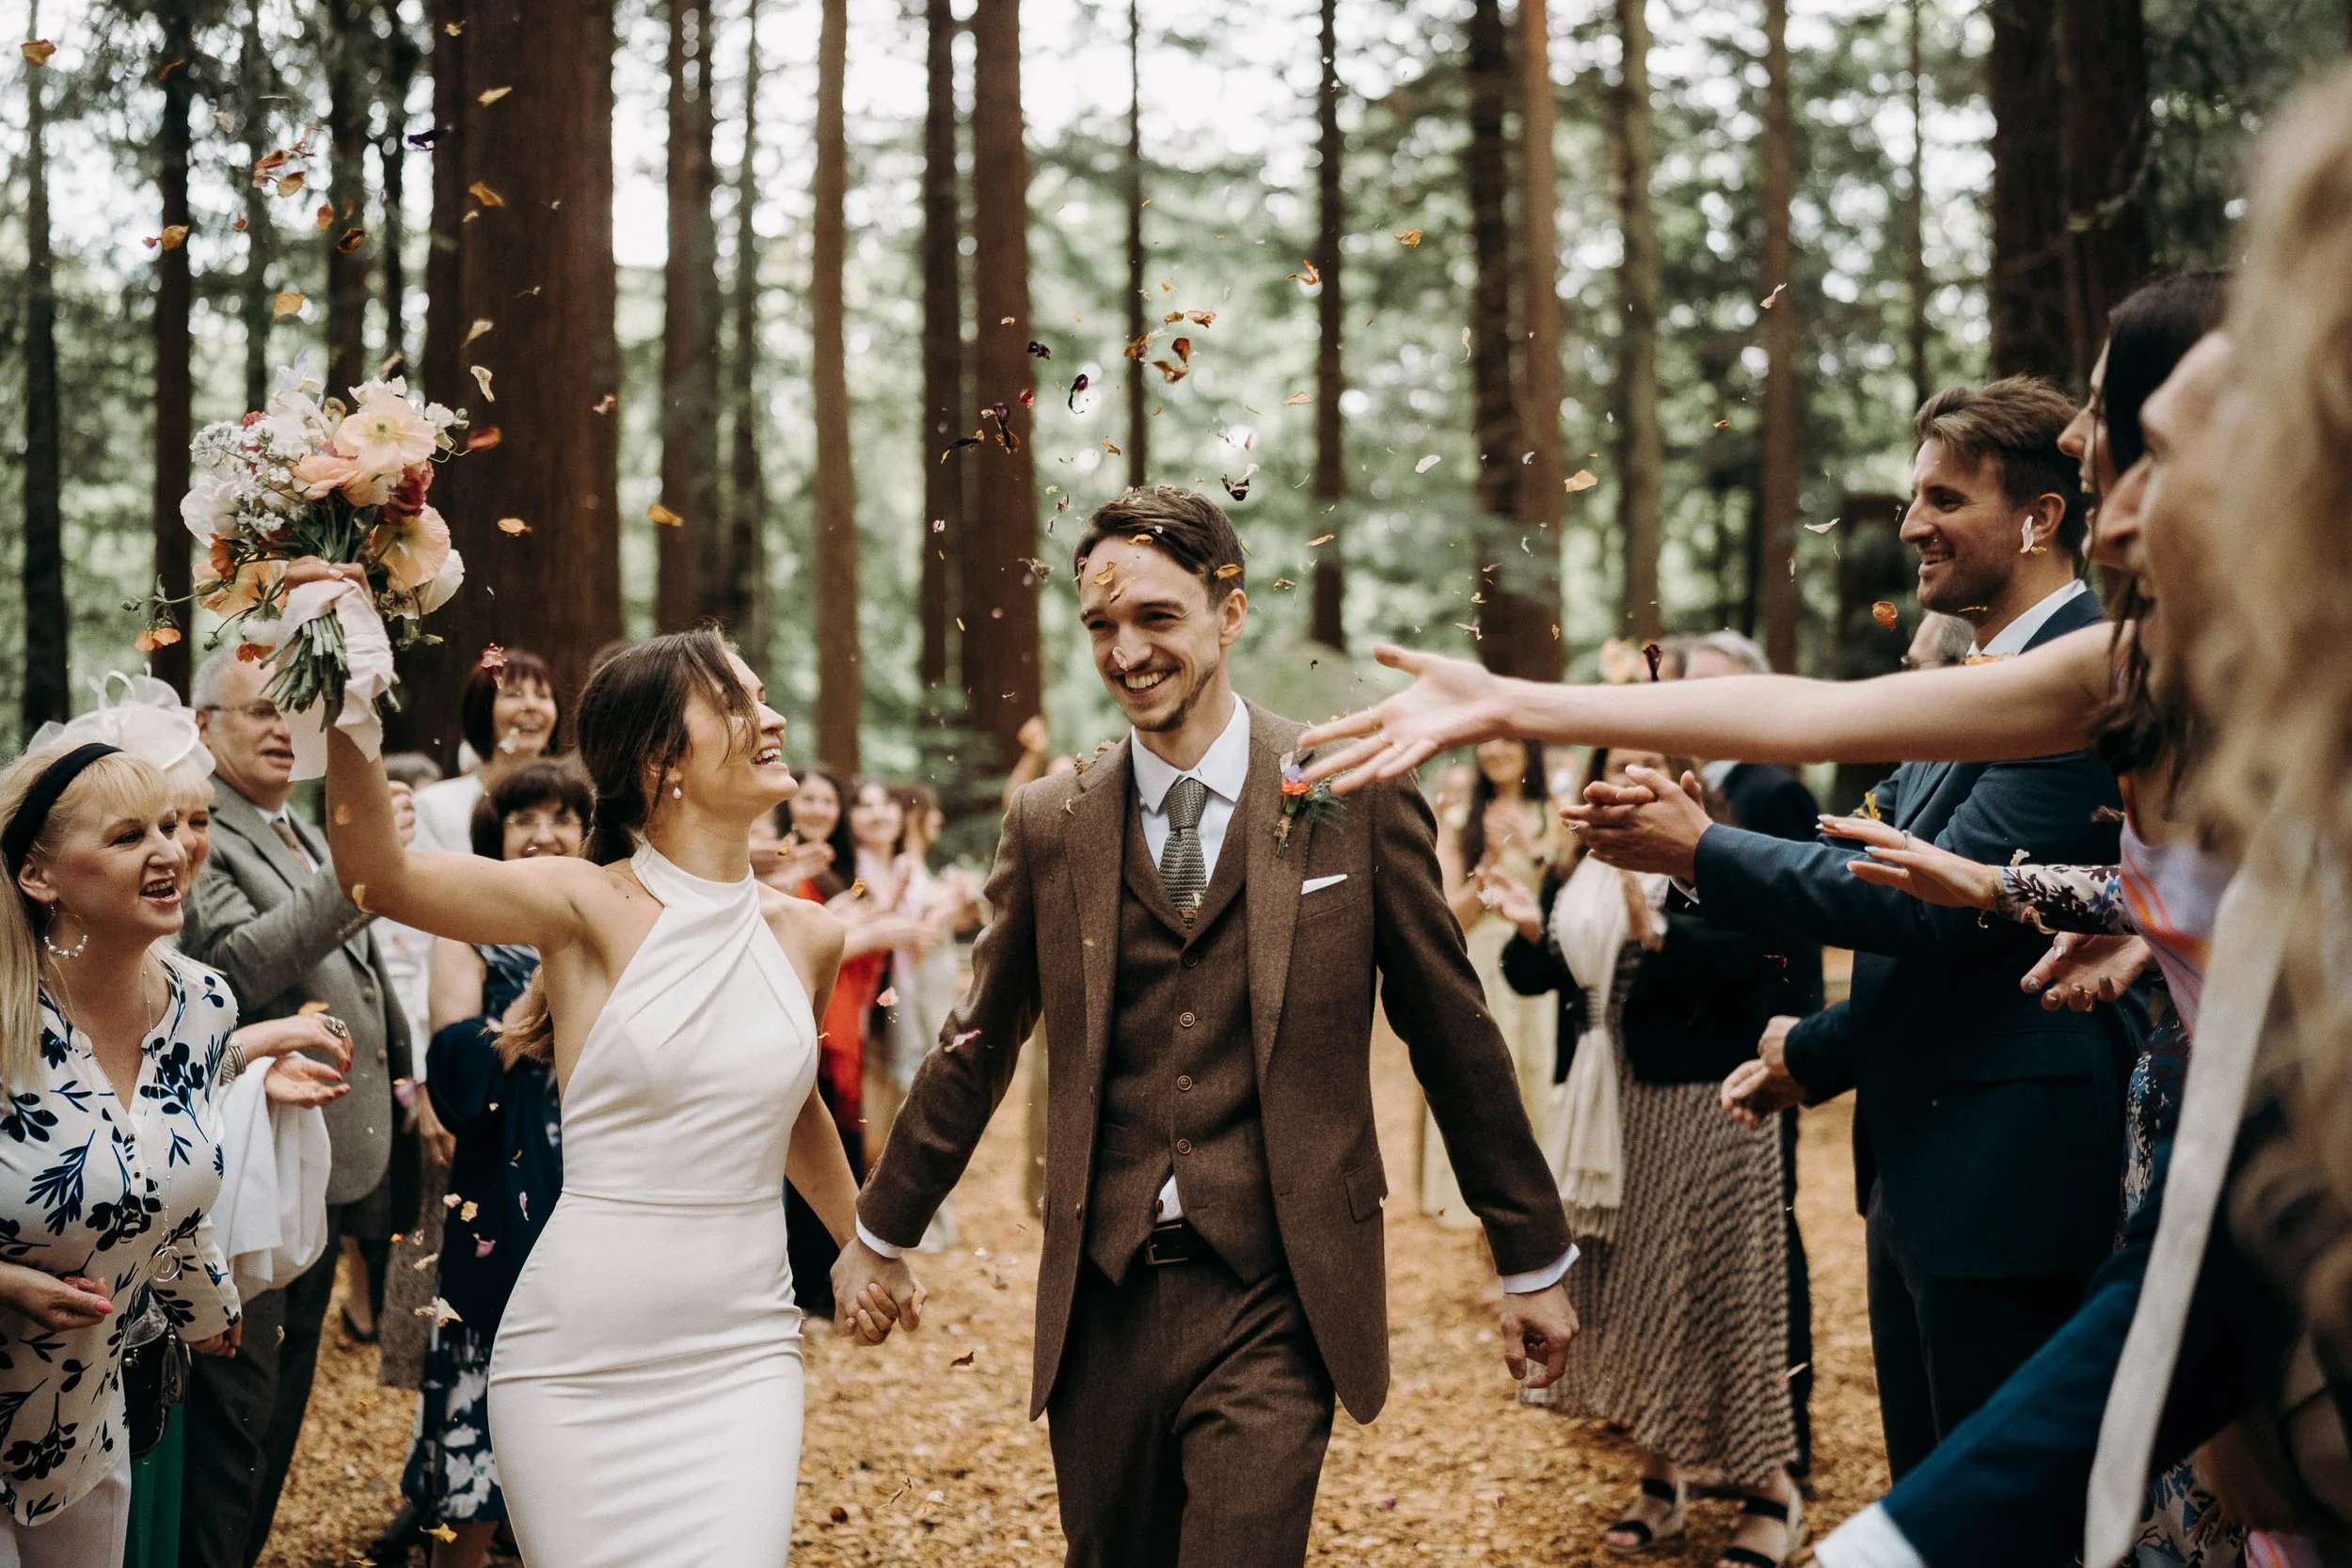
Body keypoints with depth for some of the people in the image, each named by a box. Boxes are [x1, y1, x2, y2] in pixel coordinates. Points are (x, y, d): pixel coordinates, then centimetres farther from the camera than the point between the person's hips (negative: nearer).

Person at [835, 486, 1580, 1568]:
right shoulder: (1049, 825, 5)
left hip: (1274, 1304, -3)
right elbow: (976, 1048, 15)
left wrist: (1534, 1262, 7)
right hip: (1100, 1301, 3)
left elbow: (1454, 1038, 3)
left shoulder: (1355, 796, -2)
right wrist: (882, 1234, 22)